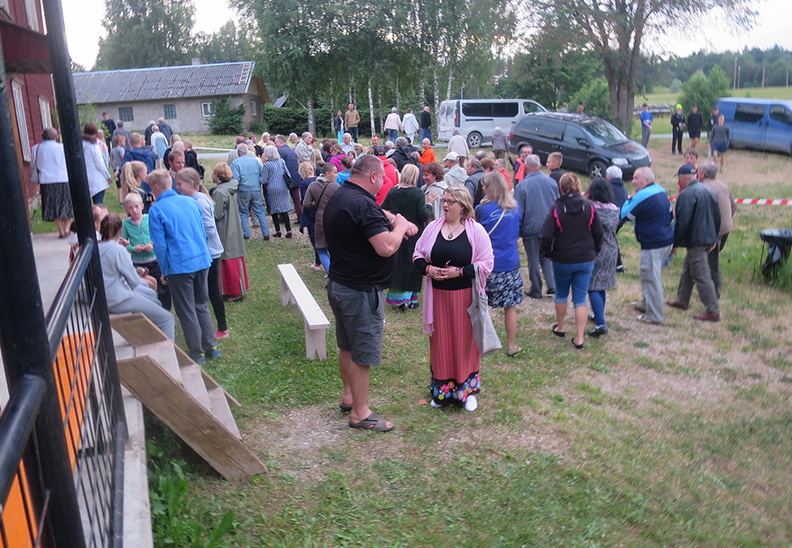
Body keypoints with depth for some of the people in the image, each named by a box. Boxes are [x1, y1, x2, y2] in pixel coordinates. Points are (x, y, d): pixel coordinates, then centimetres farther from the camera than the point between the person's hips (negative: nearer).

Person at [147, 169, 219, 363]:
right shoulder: (191, 202, 8)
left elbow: (160, 245, -9)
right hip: (202, 260, 6)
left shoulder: (156, 210, -9)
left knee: (187, 311, 7)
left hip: (179, 266, -6)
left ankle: (197, 353, 15)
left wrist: (165, 271, 3)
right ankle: (211, 347, 22)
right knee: (202, 306, 19)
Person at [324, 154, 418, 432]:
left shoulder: (338, 198, 7)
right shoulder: (362, 204, -25)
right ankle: (360, 413, 15)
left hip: (338, 284, 10)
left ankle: (349, 396, 39)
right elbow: (387, 247, -31)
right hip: (360, 291, -10)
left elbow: (373, 217, 17)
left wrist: (395, 222, -2)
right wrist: (400, 226, -12)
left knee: (347, 345, 23)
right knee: (363, 353, 3)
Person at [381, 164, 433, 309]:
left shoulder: (393, 192, -2)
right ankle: (411, 298, 11)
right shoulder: (417, 193, -13)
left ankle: (397, 295, 12)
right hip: (414, 236, -3)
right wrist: (429, 204, -1)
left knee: (396, 262, 11)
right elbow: (424, 216, -16)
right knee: (412, 264, 7)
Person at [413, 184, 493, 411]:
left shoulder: (476, 231, -6)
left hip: (465, 295, -3)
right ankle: (441, 390, 26)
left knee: (464, 341, 6)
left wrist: (460, 272, -17)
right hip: (437, 294, 3)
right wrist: (428, 268, -10)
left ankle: (467, 390, 23)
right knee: (440, 342, 10)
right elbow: (418, 255, 10)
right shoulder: (433, 227, 4)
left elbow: (486, 264, -8)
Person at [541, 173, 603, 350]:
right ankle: (579, 338, 4)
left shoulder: (556, 208, -12)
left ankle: (560, 328, 35)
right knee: (580, 299, 6)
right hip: (586, 260, 2)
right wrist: (594, 252, 16)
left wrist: (548, 253, 3)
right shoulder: (589, 207, -4)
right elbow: (598, 233, 2)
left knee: (561, 294, 19)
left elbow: (547, 236, -14)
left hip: (562, 260, -2)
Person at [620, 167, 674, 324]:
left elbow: (624, 216, -13)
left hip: (653, 244, -10)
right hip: (667, 240, 10)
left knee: (651, 278, -1)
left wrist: (630, 198, -1)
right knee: (651, 276, 23)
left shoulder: (642, 196, -18)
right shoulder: (662, 192, 10)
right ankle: (647, 304, 38)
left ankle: (654, 316, 6)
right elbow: (671, 214, 18)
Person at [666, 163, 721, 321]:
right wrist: (714, 238, 24)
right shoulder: (709, 191, 11)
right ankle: (682, 301, 35)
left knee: (701, 276, -5)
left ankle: (713, 312, -2)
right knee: (687, 270, 22)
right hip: (708, 238, 10)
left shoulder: (686, 195, -17)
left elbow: (681, 222, -20)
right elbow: (717, 217, 17)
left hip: (695, 241, -10)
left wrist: (675, 243, -11)